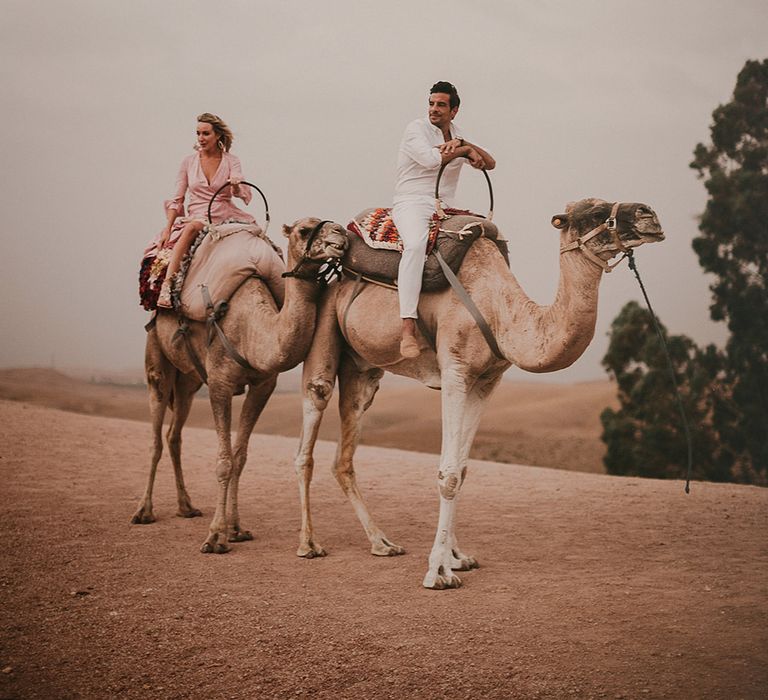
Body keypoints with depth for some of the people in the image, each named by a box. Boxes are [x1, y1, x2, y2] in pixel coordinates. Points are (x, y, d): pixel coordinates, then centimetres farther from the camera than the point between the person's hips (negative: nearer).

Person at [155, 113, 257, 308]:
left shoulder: (231, 161, 6)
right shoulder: (189, 162, 9)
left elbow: (245, 194, -7)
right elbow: (177, 200, 9)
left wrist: (236, 185, -31)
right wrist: (168, 228, -4)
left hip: (225, 217, 3)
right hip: (196, 217, -3)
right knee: (192, 227, -35)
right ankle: (167, 285, -49)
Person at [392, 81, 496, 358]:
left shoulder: (456, 135, 18)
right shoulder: (416, 129, -1)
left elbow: (489, 164, 8)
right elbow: (431, 158, -19)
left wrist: (462, 143, -8)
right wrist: (466, 150, -5)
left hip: (443, 210, 8)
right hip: (411, 205, -8)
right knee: (416, 244, -38)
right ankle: (408, 330, -47)